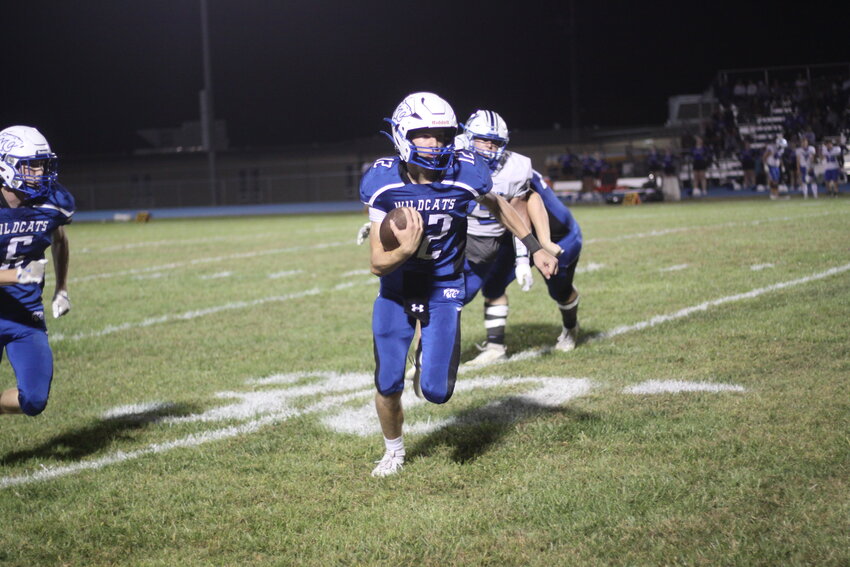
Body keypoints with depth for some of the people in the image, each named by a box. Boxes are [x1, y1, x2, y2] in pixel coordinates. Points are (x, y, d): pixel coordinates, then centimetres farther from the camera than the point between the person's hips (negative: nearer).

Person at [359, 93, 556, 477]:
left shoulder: (466, 174, -20)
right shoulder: (384, 182, -19)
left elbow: (498, 207, 6)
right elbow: (377, 264, -17)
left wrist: (536, 248, 7)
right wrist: (405, 250, -38)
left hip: (443, 291, 0)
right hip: (396, 291, 0)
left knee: (437, 391, -8)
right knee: (388, 385, 1)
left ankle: (430, 356, 30)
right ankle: (393, 450, 33)